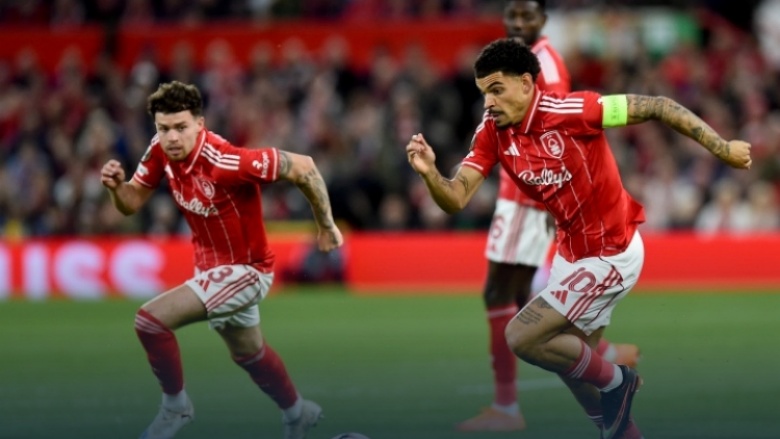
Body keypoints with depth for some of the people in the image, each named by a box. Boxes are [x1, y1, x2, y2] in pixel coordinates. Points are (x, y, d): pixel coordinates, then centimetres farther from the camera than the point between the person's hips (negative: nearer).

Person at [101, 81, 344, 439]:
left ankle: (175, 406, 2)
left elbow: (302, 167, -26)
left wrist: (326, 225, -15)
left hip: (244, 270, -8)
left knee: (151, 320, -20)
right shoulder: (161, 152, -13)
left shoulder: (225, 162, -34)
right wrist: (116, 186, -25)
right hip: (213, 267, 8)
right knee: (248, 353, 29)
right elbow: (131, 203, -2)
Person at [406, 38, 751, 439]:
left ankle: (615, 381, 9)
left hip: (610, 255, -8)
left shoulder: (571, 111, -25)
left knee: (521, 337, -12)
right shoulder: (492, 134, -6)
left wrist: (723, 149, -20)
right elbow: (455, 199, -13)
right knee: (569, 358, 17)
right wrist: (429, 172, -35)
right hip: (572, 252, 8)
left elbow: (657, 107, -20)